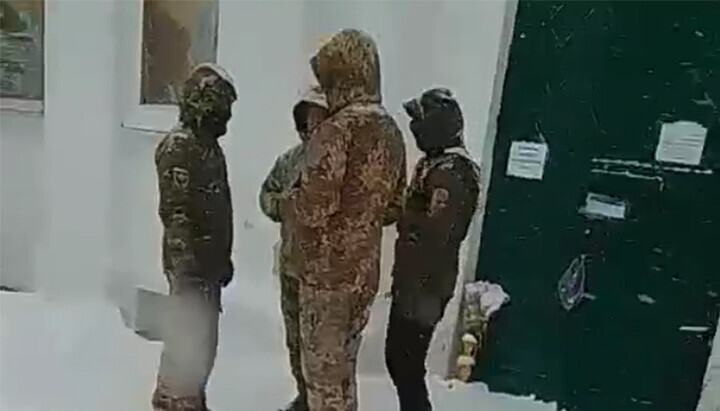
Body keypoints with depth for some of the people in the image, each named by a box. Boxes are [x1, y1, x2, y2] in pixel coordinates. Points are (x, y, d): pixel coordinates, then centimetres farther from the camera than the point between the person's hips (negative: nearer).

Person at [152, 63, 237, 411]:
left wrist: (224, 258, 20)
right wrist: (187, 267, -22)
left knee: (203, 340, 19)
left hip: (209, 261, 9)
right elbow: (175, 213, -21)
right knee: (187, 342, 0)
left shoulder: (208, 143, 13)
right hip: (190, 265, -9)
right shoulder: (179, 146, -16)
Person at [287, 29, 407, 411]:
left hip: (327, 270, -8)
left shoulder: (340, 127, -18)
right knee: (343, 362, 23)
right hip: (364, 270, 8)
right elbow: (393, 207, 14)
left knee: (323, 366, 8)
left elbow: (314, 207, -21)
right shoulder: (391, 131, 7)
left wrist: (294, 198, -1)